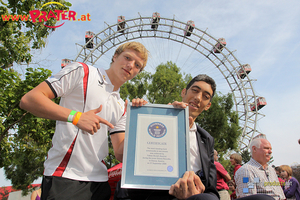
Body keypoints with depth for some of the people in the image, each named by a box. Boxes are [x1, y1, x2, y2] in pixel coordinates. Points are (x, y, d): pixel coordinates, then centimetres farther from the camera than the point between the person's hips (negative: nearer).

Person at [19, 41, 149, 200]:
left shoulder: (122, 107, 15)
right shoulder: (81, 72, -1)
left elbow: (120, 153, 9)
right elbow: (28, 100, -10)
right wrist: (76, 116, -20)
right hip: (64, 177, -5)